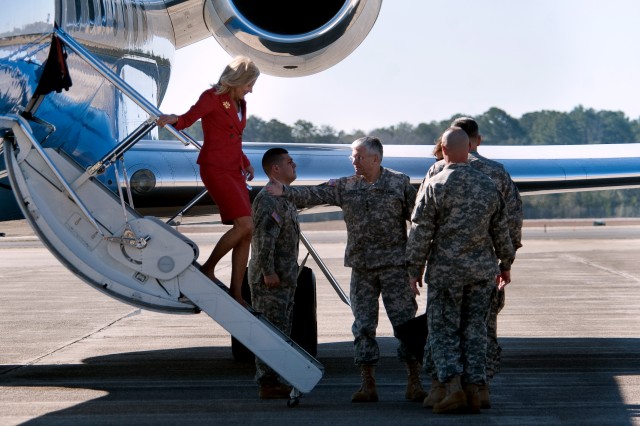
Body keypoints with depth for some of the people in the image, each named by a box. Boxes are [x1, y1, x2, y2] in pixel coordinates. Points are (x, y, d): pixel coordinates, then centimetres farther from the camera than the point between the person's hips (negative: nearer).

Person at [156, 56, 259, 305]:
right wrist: (173, 119, -32)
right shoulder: (212, 98, -6)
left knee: (246, 233, 1)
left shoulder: (240, 104, 17)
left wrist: (245, 163, 14)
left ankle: (236, 293, 5)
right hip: (214, 169, -8)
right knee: (245, 225, -19)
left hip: (234, 170, 8)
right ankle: (208, 268, -2)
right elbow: (188, 119, -10)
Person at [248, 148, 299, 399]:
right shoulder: (268, 199, -15)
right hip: (270, 278, -11)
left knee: (281, 330, 13)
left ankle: (272, 382, 19)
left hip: (284, 278, 11)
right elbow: (264, 238, -23)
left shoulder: (284, 198, 19)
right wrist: (268, 272, -24)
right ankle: (268, 384, -7)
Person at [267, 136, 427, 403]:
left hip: (394, 264, -3)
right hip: (361, 267, 4)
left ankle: (414, 383, 3)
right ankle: (368, 385, 9)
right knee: (363, 325, 3)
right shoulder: (345, 187, 8)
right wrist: (285, 192, -12)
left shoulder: (399, 183, 0)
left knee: (405, 320, -3)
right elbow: (314, 195, 2)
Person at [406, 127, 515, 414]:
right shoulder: (488, 185, 4)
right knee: (475, 329, 9)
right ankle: (473, 389, 6)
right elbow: (501, 230, 11)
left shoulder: (434, 186, -9)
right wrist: (505, 263, 22)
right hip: (482, 269, 4)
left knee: (443, 329, 3)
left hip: (445, 270, -4)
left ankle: (453, 387, -10)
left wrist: (414, 269, 0)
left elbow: (420, 232, -8)